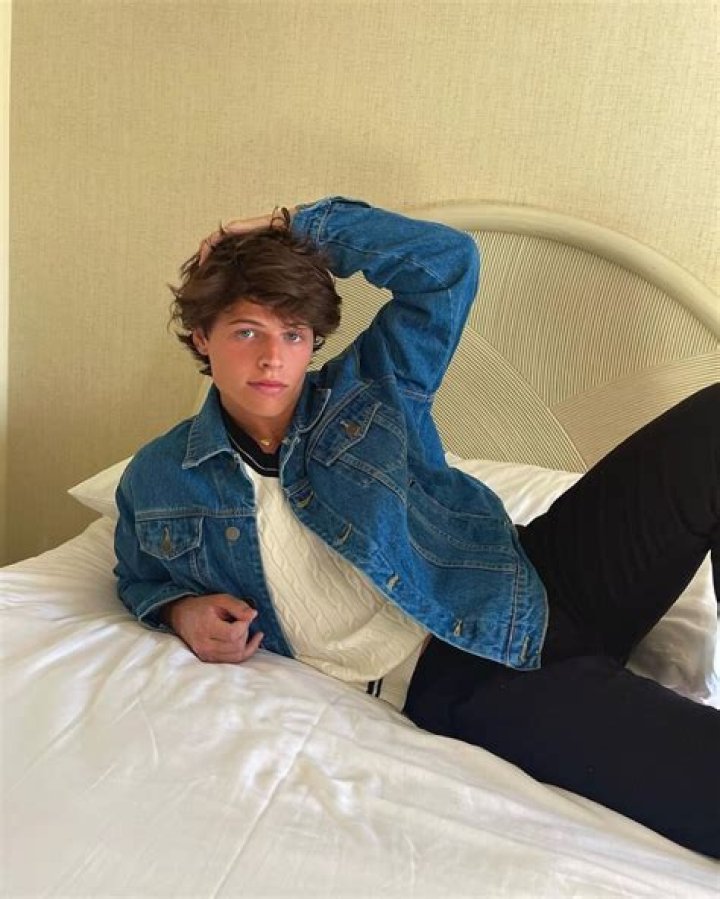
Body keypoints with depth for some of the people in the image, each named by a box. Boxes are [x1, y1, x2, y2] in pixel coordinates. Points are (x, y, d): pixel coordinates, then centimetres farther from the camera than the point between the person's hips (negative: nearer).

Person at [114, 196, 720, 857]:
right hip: (443, 685, -3)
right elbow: (141, 579, 24)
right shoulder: (155, 484, 6)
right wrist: (182, 611, 0)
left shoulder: (369, 392, 5)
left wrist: (297, 225, 0)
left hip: (535, 583, 4)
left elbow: (447, 260, -1)